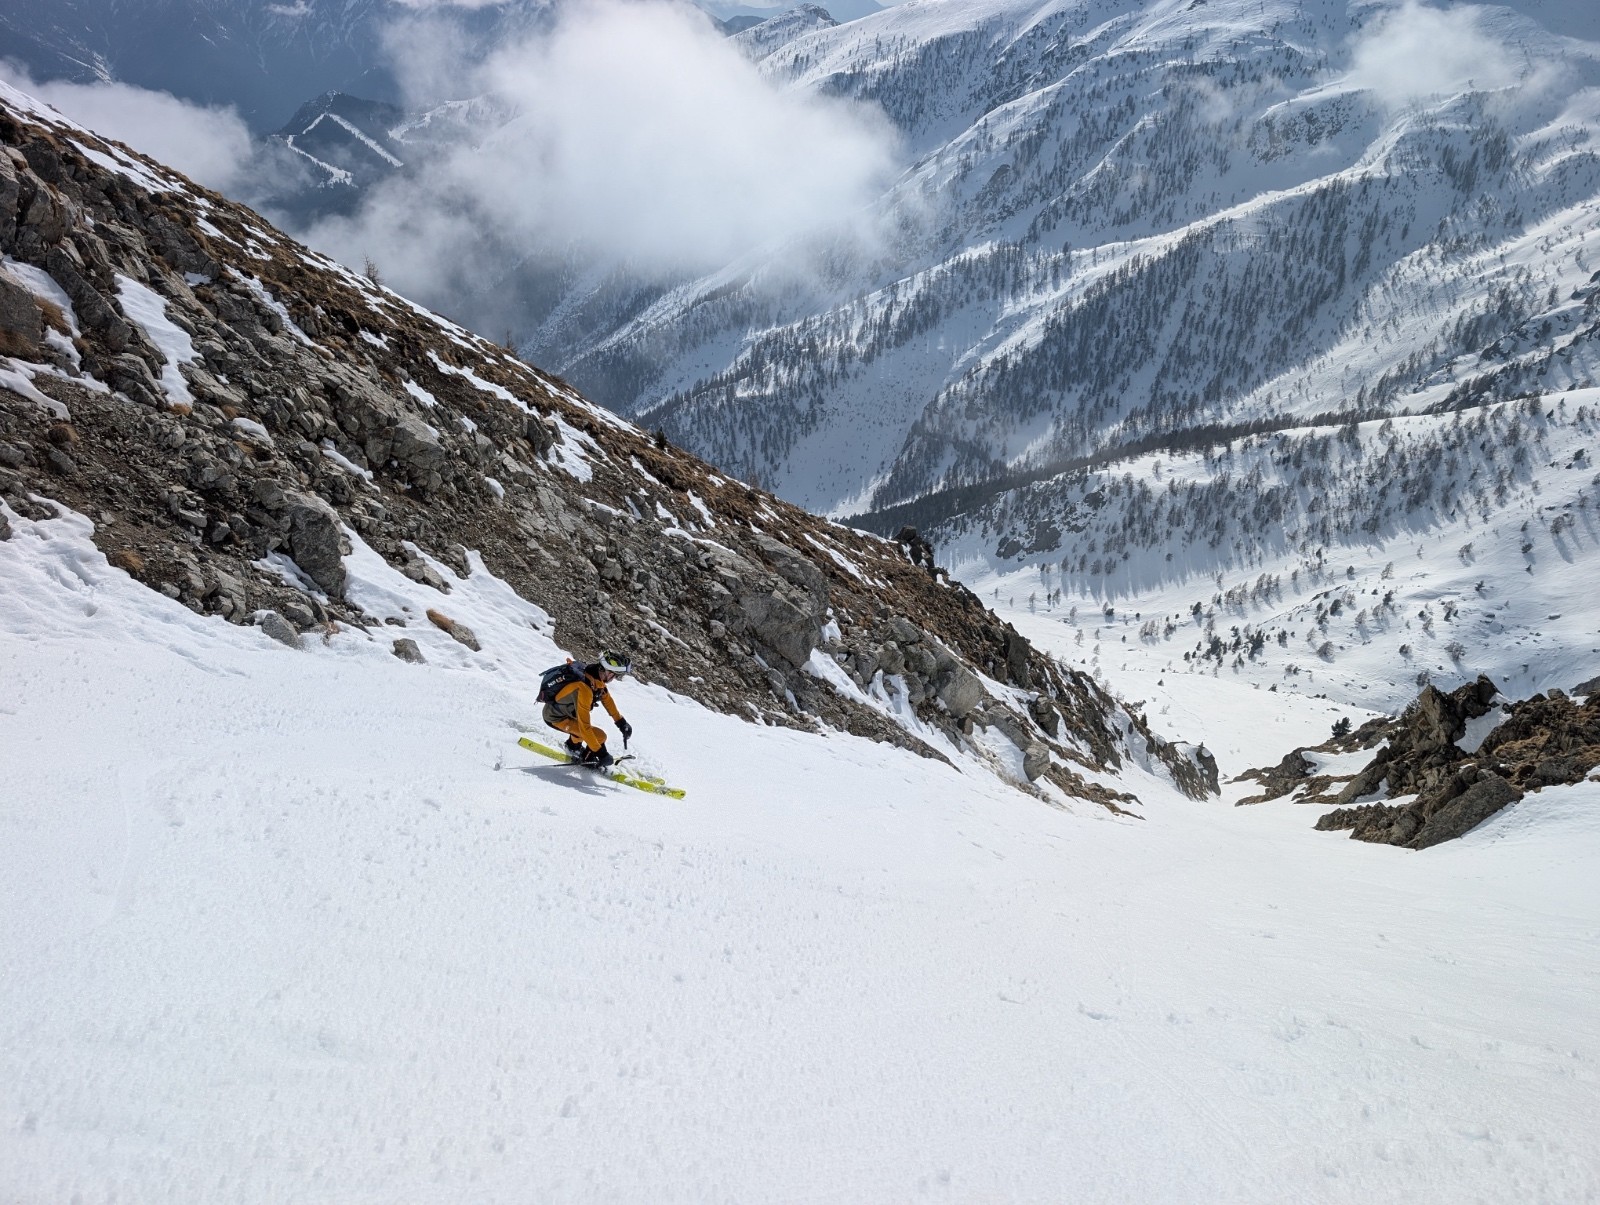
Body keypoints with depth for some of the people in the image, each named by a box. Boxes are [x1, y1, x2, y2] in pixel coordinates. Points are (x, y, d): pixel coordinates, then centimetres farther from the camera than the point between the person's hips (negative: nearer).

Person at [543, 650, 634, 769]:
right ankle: (587, 759, 9)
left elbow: (607, 698, 9)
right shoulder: (584, 689, -37)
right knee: (600, 736, -16)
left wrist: (621, 722, 16)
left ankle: (573, 746, 45)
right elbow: (584, 727, -36)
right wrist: (601, 753, -32)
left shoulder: (597, 678, -12)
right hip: (556, 719, -9)